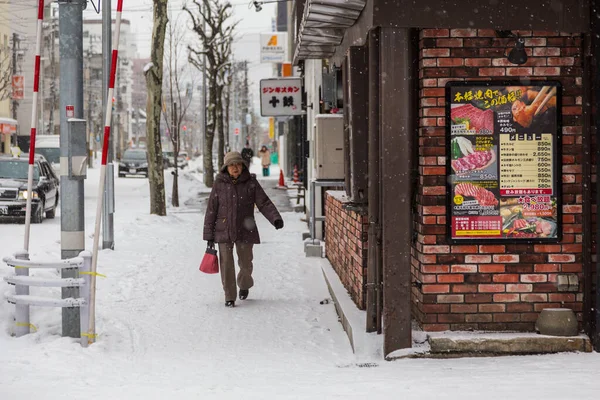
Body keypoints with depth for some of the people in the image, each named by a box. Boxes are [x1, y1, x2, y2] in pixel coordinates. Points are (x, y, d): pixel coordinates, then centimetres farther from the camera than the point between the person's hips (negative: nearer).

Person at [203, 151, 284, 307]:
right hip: (224, 231, -1)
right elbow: (211, 210, 1)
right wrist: (209, 235, -1)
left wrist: (276, 218, -23)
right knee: (226, 265, -3)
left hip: (245, 231, 1)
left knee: (246, 264, 9)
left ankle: (244, 285, 41)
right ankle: (229, 297, 9)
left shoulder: (251, 183, -1)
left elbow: (264, 203, -5)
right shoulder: (219, 183, -2)